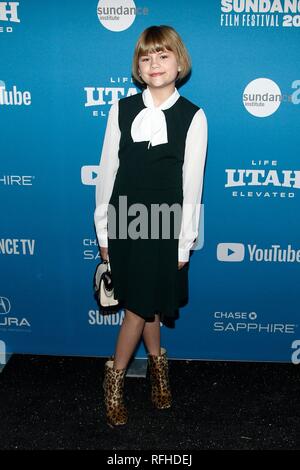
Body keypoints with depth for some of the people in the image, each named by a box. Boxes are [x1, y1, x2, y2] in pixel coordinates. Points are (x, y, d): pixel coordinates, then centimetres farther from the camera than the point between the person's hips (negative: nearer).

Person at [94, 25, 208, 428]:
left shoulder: (193, 116, -5)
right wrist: (103, 229, 2)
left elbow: (192, 182, -5)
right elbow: (107, 170, 3)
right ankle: (158, 362, 37)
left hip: (164, 226, -2)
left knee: (142, 304, 4)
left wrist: (185, 242, -4)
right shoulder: (122, 109, 0)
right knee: (142, 303, 13)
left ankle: (116, 373, 25)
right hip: (124, 221, 2)